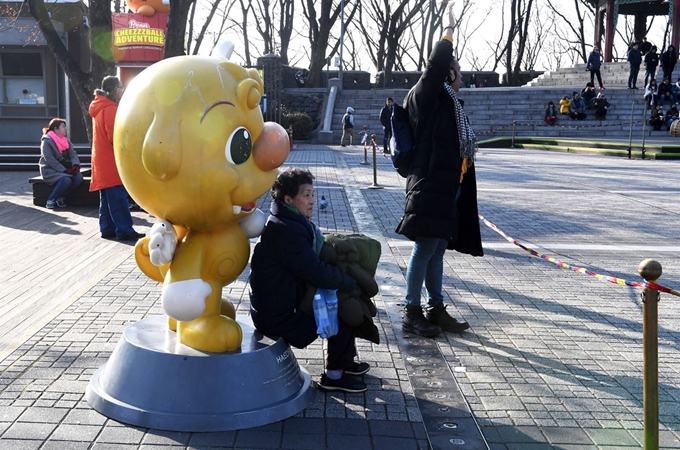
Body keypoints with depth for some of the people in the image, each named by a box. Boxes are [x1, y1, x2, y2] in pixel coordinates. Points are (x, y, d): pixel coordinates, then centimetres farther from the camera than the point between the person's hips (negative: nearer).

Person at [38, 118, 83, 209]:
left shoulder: (66, 141, 14)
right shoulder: (46, 141, -8)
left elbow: (73, 154, 5)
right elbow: (49, 159, -17)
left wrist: (76, 165, -18)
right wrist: (64, 170, -24)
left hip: (65, 169, 7)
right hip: (50, 170, -7)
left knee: (79, 177, -22)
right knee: (66, 180, -34)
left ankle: (61, 197, -8)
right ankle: (51, 200, -14)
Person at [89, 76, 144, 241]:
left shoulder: (100, 107, 17)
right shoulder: (110, 108, -14)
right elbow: (115, 136, -20)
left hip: (103, 160, 10)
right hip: (112, 161, -10)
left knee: (107, 197, 11)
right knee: (118, 197, -9)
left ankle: (107, 229, 14)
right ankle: (124, 230, -8)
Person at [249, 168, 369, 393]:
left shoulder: (292, 223, 9)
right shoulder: (287, 231, -25)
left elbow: (313, 262, 13)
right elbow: (317, 273, -26)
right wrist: (352, 283, -12)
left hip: (280, 305, 10)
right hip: (277, 318, -10)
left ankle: (345, 360, 27)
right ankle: (334, 375, 7)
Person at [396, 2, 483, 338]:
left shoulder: (450, 105, 20)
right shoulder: (426, 97, -5)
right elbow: (435, 66, -22)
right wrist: (448, 30, -15)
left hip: (446, 187, 9)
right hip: (430, 185, -9)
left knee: (437, 250, 12)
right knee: (425, 248, -6)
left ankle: (436, 309, 19)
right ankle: (412, 313, 1)